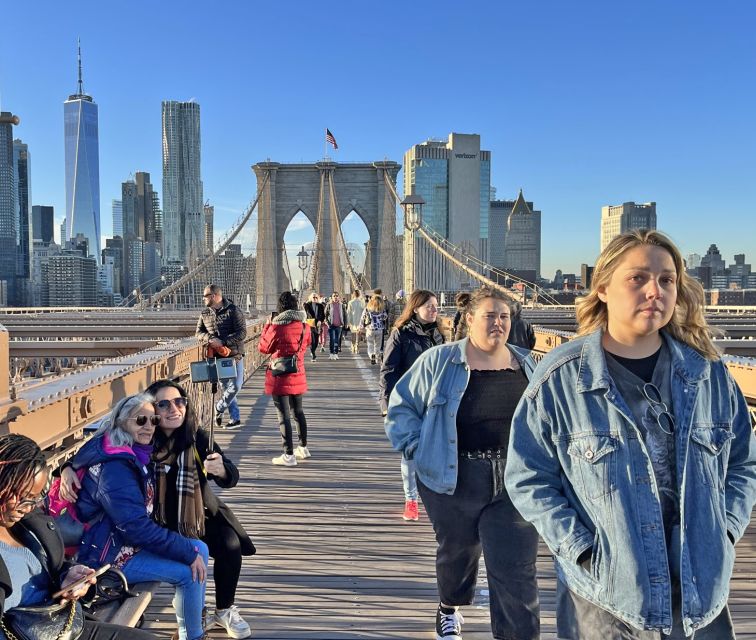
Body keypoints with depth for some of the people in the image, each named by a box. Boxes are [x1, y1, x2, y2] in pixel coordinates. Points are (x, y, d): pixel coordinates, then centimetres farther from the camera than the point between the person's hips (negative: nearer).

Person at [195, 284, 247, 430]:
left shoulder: (233, 310, -10)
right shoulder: (205, 313, 6)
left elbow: (242, 333, -16)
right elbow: (198, 332, 8)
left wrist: (223, 341, -23)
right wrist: (210, 339, -14)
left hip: (234, 354, -4)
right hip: (217, 356, 5)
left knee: (235, 386, -6)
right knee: (225, 387, 8)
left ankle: (218, 409, 17)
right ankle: (235, 418, 17)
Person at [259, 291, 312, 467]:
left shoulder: (276, 327, -18)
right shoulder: (303, 326, -2)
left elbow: (263, 348, -4)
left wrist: (267, 326, 4)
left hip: (280, 378, -6)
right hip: (298, 376, 6)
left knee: (284, 416, -1)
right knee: (298, 411, 21)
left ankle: (288, 455, 1)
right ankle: (303, 448, 33)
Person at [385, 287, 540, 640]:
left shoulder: (527, 365, 6)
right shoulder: (438, 361, -6)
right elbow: (401, 405, 0)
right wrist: (419, 448, -9)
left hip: (514, 484, 1)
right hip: (452, 481, 0)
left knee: (516, 569, -3)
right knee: (456, 551, 22)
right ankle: (449, 609, 51)